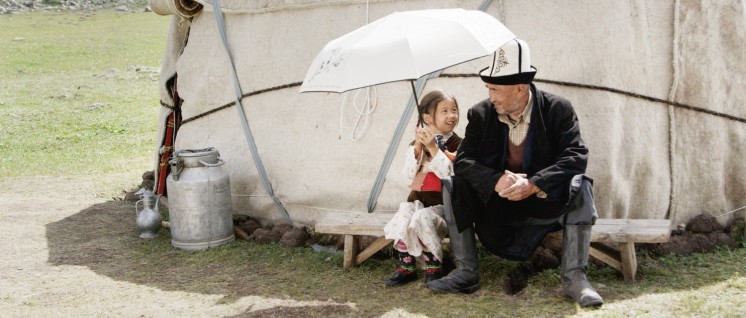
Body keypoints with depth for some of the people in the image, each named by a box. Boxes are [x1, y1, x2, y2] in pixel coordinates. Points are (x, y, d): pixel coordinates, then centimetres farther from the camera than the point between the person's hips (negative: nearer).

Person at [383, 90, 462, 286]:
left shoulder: (457, 144, -3)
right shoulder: (417, 143, 9)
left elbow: (449, 173, -16)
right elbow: (409, 174, -1)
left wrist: (433, 148, -22)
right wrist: (417, 148, -13)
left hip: (442, 203, -4)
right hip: (418, 199, 4)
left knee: (421, 219, -30)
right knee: (400, 221, -21)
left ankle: (434, 267, -12)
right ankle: (406, 267, -5)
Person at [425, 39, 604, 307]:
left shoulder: (558, 109, -11)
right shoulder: (481, 114, -4)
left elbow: (576, 156, -21)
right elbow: (463, 161, -12)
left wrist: (533, 184, -35)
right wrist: (496, 181, -33)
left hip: (543, 202, -2)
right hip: (495, 202, 2)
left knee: (579, 185, -29)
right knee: (455, 185, -19)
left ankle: (574, 277, -27)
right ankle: (466, 272, -19)